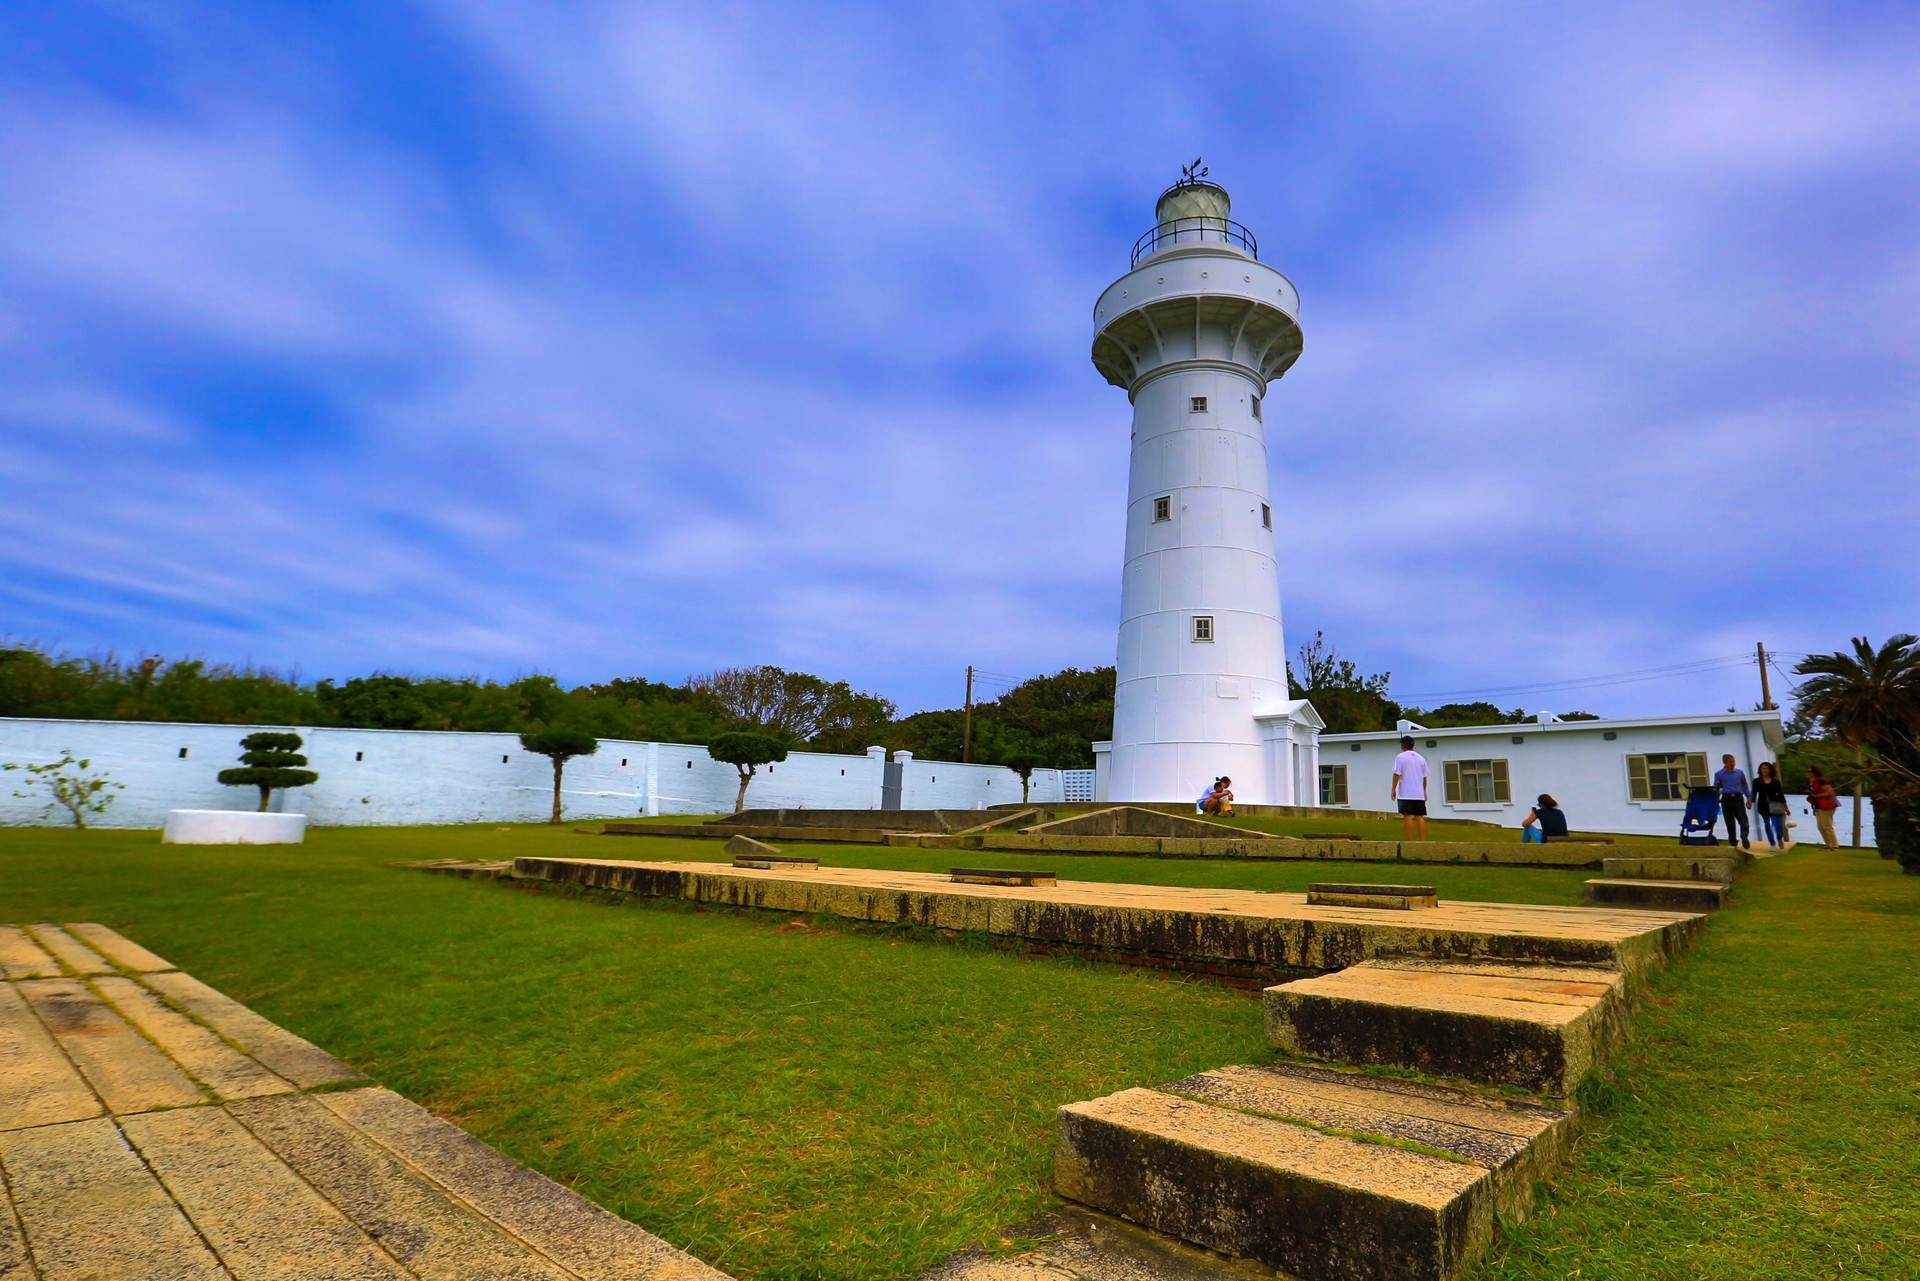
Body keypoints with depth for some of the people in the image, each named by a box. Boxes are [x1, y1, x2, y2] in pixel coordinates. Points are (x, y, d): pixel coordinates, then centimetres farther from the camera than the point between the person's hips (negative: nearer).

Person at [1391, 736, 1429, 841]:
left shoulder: (1400, 757, -4)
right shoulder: (1421, 758, 12)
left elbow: (1397, 774, -11)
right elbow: (1424, 777, 14)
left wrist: (1394, 789, -5)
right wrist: (1424, 792, 23)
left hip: (1405, 794, -5)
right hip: (1419, 794, 5)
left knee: (1407, 817, -4)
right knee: (1420, 817, 5)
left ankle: (1409, 842, -7)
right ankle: (1423, 841, 1)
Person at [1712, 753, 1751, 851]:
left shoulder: (1740, 773, 12)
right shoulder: (1719, 775, 9)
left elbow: (1745, 786, 17)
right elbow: (1716, 789, 11)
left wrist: (1749, 798, 9)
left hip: (1738, 798, 1)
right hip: (1726, 799, 0)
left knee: (1743, 820, -12)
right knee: (1730, 823, 3)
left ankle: (1745, 839, -9)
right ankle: (1733, 842, 11)